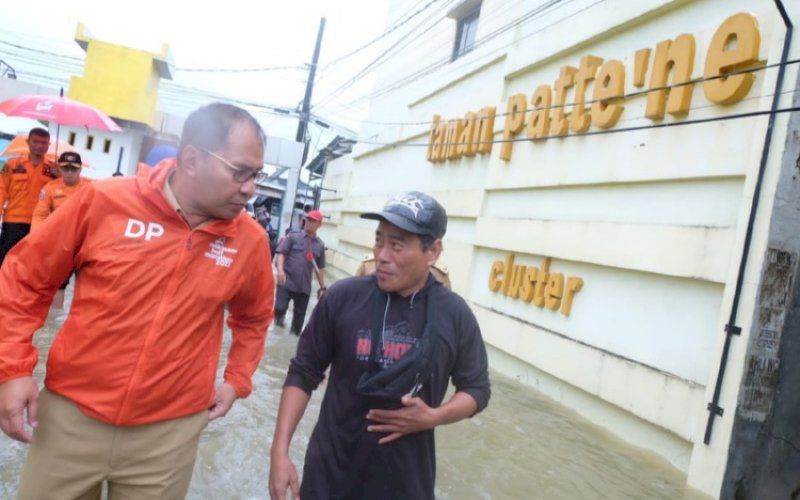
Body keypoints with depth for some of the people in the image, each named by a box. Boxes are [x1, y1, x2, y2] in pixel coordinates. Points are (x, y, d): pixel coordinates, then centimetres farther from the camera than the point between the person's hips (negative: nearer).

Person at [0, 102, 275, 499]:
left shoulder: (250, 240, -6)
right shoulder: (104, 201, -11)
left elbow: (254, 318, 13)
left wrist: (237, 378, 7)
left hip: (170, 432, 1)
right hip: (72, 414, 0)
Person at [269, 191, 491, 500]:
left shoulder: (455, 315, -9)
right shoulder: (343, 297, -12)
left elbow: (477, 388, 2)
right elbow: (304, 372, -4)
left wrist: (434, 417, -15)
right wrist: (280, 451, -9)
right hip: (331, 470, 0)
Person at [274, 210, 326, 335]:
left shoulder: (320, 244, 8)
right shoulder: (293, 236, 1)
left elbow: (319, 268, 13)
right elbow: (281, 253, -6)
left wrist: (322, 288, 12)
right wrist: (280, 269, -25)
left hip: (304, 286, 3)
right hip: (287, 282, -3)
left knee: (300, 315, 9)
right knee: (279, 307, -19)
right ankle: (280, 316, 13)